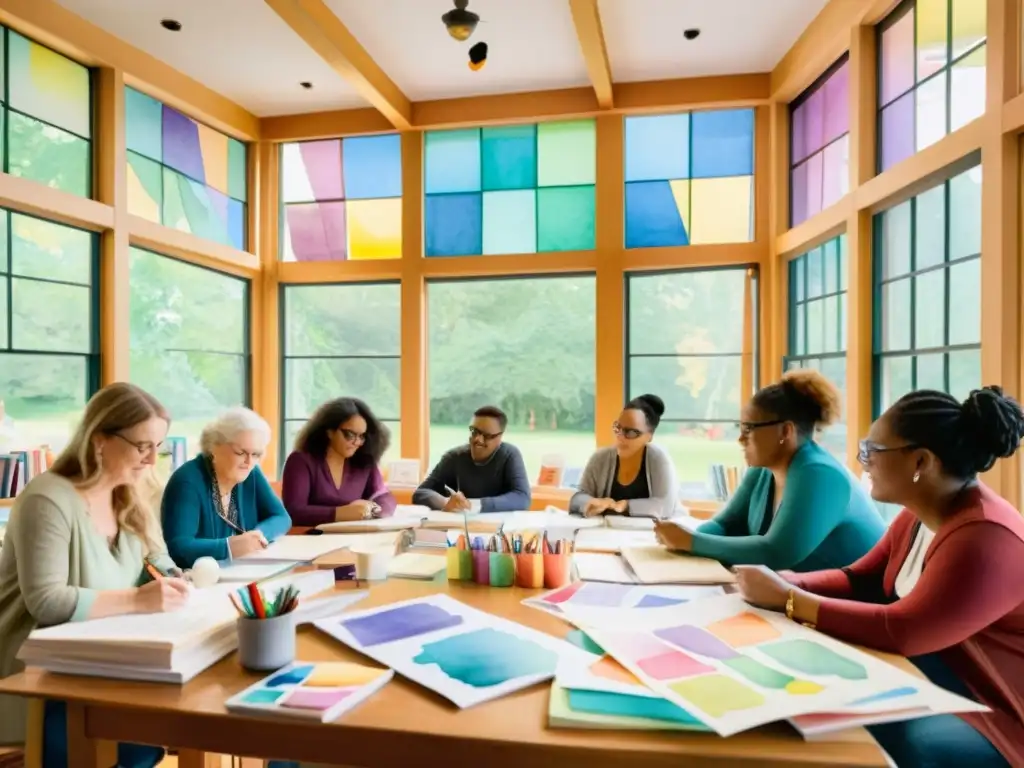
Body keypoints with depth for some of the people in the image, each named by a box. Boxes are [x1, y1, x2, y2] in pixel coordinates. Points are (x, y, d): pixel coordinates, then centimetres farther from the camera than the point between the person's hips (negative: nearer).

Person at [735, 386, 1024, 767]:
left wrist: (786, 600, -26)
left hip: (990, 712, -7)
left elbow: (901, 632, -32)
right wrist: (787, 582, -12)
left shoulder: (985, 539, -26)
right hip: (931, 678, 8)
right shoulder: (918, 516, 2)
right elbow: (858, 580, 6)